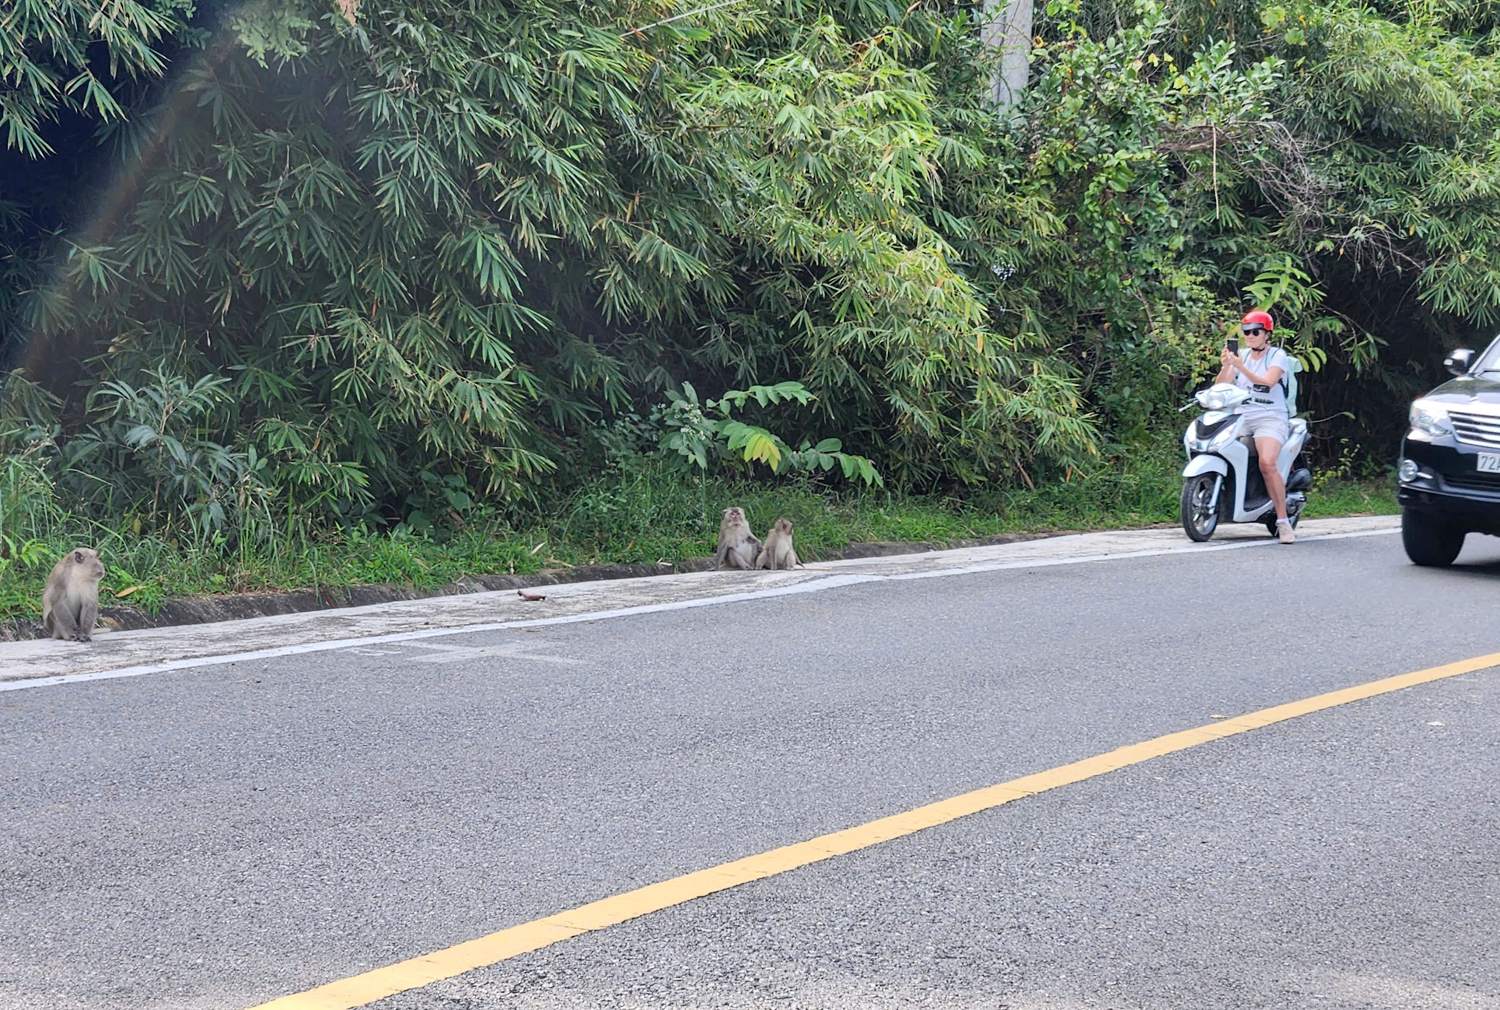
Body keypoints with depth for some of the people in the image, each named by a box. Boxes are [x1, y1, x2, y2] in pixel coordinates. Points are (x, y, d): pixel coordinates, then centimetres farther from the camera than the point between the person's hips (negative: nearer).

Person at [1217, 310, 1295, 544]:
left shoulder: (1278, 355, 2)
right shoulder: (1240, 356, 17)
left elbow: (1267, 382, -17)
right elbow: (1220, 388, 7)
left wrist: (1241, 368, -28)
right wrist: (1224, 367, -12)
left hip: (1270, 418, -6)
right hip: (1241, 419, 6)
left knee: (1267, 463, -30)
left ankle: (1283, 520, -24)